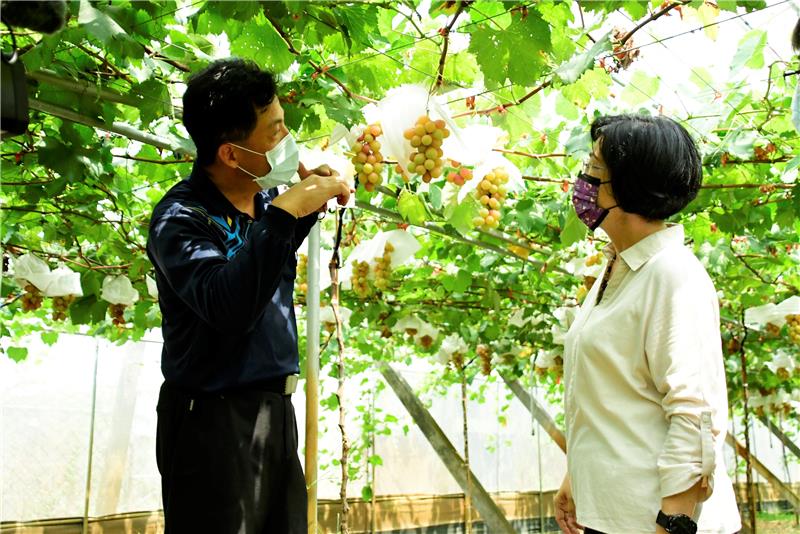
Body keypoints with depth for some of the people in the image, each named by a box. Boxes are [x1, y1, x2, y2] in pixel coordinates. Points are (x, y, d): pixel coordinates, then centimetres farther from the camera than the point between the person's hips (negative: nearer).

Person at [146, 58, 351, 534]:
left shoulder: (263, 198, 3)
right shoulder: (181, 218, -18)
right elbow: (230, 308, -34)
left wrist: (309, 203, 7)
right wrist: (284, 212, -31)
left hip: (274, 406, 8)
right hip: (213, 420, -7)